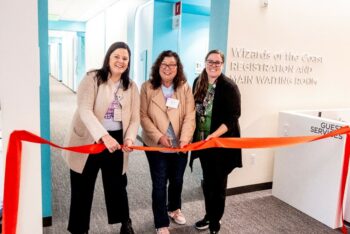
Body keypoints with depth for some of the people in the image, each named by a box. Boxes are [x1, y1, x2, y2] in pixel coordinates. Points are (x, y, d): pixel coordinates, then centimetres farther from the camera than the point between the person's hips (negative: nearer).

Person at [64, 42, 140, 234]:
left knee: (117, 185, 16)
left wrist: (129, 138, -19)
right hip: (88, 140, -3)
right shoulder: (92, 79, -8)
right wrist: (104, 136, -34)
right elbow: (84, 110, -20)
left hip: (116, 141, 3)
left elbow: (135, 118, 1)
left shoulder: (131, 87, 5)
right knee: (82, 188, 9)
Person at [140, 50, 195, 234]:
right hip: (156, 145, -2)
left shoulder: (185, 88, -2)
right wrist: (158, 136, -19)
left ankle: (174, 208, 47)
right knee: (159, 184, 3)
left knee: (177, 180, 19)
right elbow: (143, 116, -9)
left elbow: (189, 116, -8)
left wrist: (185, 138, -23)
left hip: (179, 145, 3)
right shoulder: (147, 87, -6)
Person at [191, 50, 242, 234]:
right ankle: (209, 215, 36)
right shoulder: (198, 82, 4)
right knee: (207, 181, 18)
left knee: (218, 183, 7)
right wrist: (191, 135, 5)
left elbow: (232, 118, -16)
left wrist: (214, 135, -27)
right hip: (202, 141, 5)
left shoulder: (229, 87, -13)